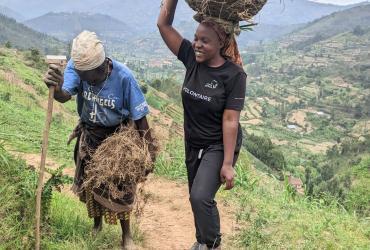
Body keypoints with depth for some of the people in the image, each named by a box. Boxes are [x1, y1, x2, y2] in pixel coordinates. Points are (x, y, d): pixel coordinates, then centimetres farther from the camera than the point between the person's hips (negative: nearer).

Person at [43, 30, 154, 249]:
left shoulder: (123, 77, -28)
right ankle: (97, 225, 41)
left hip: (117, 137, -3)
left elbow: (140, 116, -18)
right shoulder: (77, 65, -20)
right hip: (89, 135, 4)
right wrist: (57, 88, -58)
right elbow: (65, 96, -35)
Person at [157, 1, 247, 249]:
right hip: (193, 143, 6)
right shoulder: (192, 58, -7)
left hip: (218, 145, -6)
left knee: (201, 196, -18)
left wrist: (228, 163, -22)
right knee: (197, 197, 18)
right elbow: (164, 24, -8)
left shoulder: (234, 75, -21)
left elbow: (230, 121, -22)